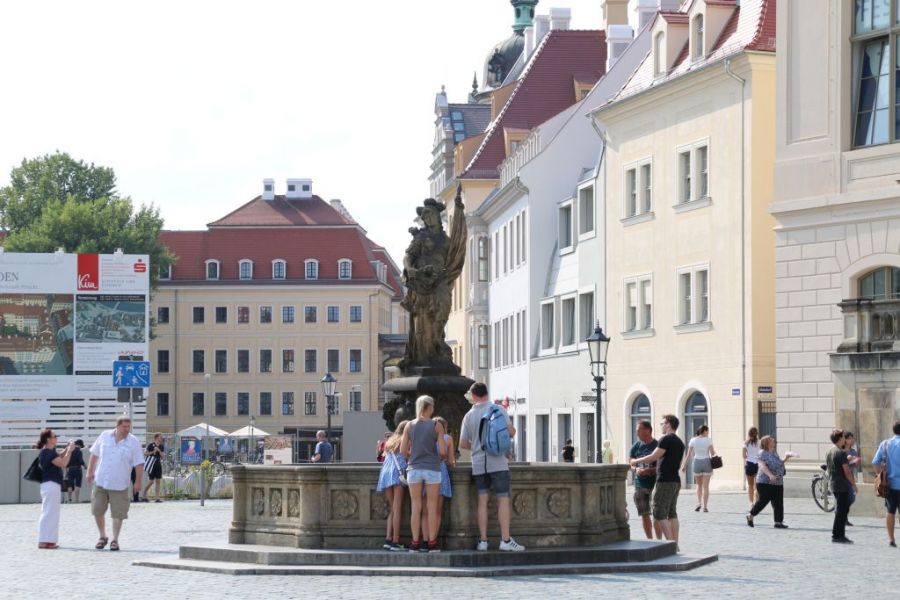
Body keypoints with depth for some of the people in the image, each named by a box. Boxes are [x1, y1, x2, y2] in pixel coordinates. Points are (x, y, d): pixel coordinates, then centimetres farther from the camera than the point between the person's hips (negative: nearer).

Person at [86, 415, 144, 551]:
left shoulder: (133, 442, -5)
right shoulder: (105, 436, 1)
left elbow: (139, 464, -4)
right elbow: (94, 454, 10)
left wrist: (138, 482, -9)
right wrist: (90, 471, 7)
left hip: (119, 484, -2)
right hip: (100, 482, 2)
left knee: (118, 514, -1)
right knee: (97, 511, 6)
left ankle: (115, 540, 11)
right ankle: (102, 537, 23)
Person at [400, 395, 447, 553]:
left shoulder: (410, 426, 2)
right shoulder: (437, 426, -5)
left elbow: (403, 451, 1)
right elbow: (443, 451, -9)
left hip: (414, 468, 2)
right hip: (432, 469, -2)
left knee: (415, 507, 5)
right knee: (432, 507, 4)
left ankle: (415, 543, 3)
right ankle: (432, 543, 4)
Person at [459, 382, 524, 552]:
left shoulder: (469, 416, 6)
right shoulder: (498, 410, -2)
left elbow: (463, 444, 7)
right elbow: (511, 432, -5)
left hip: (478, 463, 3)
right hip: (497, 462, -3)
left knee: (482, 501, 5)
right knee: (503, 500, -2)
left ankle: (483, 540, 2)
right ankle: (506, 540, -8)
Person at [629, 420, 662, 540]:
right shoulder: (637, 446, 8)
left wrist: (648, 470, -20)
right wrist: (636, 469, -10)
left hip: (655, 484, -5)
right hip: (640, 484, 5)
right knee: (644, 514, 8)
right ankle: (649, 540, 18)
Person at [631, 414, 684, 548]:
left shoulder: (666, 440, -12)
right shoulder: (679, 442, 15)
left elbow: (653, 457, -14)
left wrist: (636, 461, 0)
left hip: (665, 481, -9)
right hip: (676, 481, 9)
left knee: (659, 514, -6)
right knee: (672, 513, 11)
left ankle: (670, 542, -13)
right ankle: (675, 543, 9)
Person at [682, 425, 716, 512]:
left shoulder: (693, 440, 1)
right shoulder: (708, 440, -6)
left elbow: (689, 455, 0)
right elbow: (712, 453, -6)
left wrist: (684, 465, 5)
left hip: (697, 462, 2)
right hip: (706, 462, -2)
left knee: (699, 485, 18)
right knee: (705, 486, 4)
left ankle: (699, 502, -1)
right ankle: (705, 506, 2)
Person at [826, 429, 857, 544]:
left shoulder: (829, 453, 13)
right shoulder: (841, 452, -15)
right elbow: (846, 471, -17)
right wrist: (853, 483, -9)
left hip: (834, 485, 9)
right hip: (843, 486, -9)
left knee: (843, 509, 16)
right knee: (842, 510, -5)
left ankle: (839, 535, 18)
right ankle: (837, 535, -4)